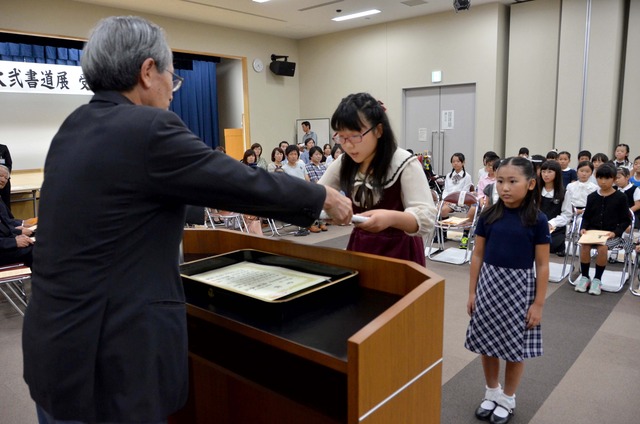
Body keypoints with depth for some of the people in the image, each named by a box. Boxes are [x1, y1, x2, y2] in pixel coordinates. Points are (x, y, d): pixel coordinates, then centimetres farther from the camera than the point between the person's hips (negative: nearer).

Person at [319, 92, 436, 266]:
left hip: (399, 251, -4)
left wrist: (391, 218, -44)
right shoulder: (343, 163, -2)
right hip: (360, 247, 5)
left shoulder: (405, 164, -17)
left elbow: (426, 219, -25)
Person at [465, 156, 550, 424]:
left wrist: (538, 303, -6)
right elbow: (478, 256, 3)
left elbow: (542, 265, -5)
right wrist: (472, 292, 3)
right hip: (488, 284, 2)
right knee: (487, 343, 12)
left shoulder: (537, 220, -9)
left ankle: (507, 399, 31)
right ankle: (491, 393, 35)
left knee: (515, 347, 9)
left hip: (519, 287, -2)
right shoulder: (489, 216, -4)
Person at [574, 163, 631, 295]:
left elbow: (626, 220, 1)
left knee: (602, 247, -32)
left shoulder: (620, 197, 0)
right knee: (584, 245, -27)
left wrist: (615, 232, -15)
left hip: (612, 234, -3)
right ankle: (584, 277, -9)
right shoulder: (592, 196, 8)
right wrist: (583, 228, -8)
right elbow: (586, 216, 12)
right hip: (593, 231, 3)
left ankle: (597, 279, -13)